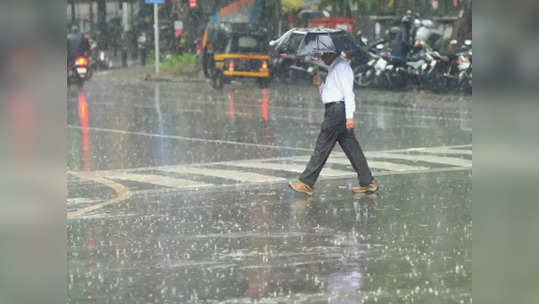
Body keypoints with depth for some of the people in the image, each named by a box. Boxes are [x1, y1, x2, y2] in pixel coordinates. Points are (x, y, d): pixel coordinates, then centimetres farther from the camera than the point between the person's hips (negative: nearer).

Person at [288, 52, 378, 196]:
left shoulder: (341, 66, -9)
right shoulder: (334, 67, 22)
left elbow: (348, 91, -18)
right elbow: (327, 93, 28)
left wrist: (349, 116, -24)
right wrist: (320, 84, 10)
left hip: (336, 109, -10)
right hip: (337, 110, 10)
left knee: (322, 147, -7)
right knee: (351, 148, 9)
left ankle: (306, 183, -5)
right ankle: (368, 182, 9)